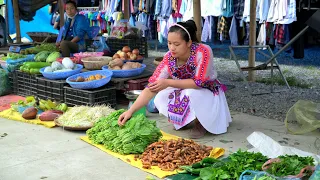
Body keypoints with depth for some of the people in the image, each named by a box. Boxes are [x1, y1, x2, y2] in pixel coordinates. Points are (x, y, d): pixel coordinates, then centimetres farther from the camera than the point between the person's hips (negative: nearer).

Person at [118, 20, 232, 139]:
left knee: (190, 93, -35)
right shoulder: (169, 58, -19)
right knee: (160, 99, -21)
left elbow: (199, 82, -30)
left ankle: (200, 124, -5)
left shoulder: (203, 52, -30)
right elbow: (152, 86, -23)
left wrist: (168, 82, -34)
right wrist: (131, 111, -33)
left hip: (209, 93, -4)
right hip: (185, 95, 4)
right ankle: (186, 120, 8)